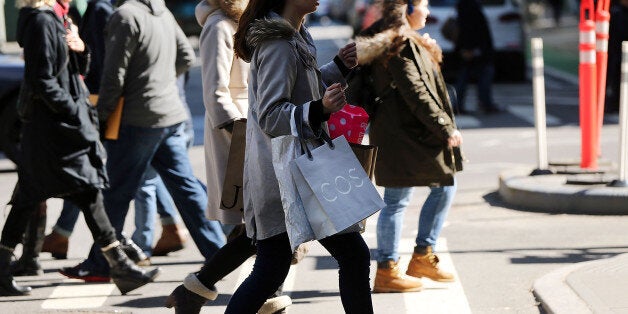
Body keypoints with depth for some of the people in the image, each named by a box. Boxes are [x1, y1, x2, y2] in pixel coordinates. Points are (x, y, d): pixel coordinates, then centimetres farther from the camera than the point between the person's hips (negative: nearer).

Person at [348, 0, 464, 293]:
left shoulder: (407, 41, 16)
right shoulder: (401, 44, -16)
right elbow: (416, 94, -20)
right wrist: (446, 128, -17)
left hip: (408, 134, 11)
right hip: (402, 134, -11)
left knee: (445, 186, 15)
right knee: (396, 200, -4)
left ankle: (423, 257, 20)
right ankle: (386, 271, 3)